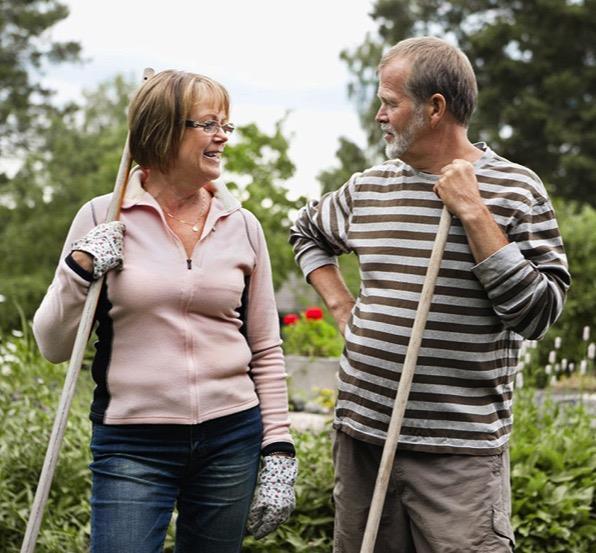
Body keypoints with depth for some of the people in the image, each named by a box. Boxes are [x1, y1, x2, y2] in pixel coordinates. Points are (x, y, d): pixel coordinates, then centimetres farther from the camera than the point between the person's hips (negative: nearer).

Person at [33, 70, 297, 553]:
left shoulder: (242, 226, 5)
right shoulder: (104, 219, -2)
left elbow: (266, 350, 10)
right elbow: (53, 346, 2)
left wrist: (278, 452, 5)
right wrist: (79, 272, -13)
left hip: (232, 439, 3)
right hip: (132, 444, -2)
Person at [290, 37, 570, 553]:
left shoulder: (515, 190, -4)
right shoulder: (367, 188, 8)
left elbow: (538, 312, -12)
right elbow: (307, 230, 28)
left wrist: (473, 212, -16)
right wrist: (340, 304, 12)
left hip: (459, 452, -4)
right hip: (361, 437, 5)